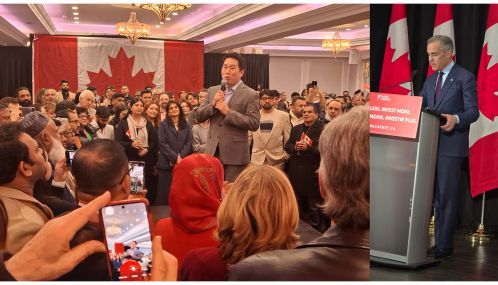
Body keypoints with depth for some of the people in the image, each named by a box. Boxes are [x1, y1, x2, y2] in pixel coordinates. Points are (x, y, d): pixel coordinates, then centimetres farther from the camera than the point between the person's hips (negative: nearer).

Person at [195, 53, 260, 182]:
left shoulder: (250, 95, -5)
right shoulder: (213, 91, 11)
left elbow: (254, 124, -13)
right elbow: (198, 116, 8)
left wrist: (228, 112, -19)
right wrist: (212, 104, -10)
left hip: (235, 153, -4)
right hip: (213, 152, 5)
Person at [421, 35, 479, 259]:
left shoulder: (465, 78, -5)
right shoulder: (431, 80, 16)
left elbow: (473, 112, -10)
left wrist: (456, 119, -29)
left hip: (451, 146, -7)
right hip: (431, 144, 7)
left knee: (447, 196, -3)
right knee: (435, 195, 12)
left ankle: (444, 245, 3)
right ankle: (439, 241, 21)